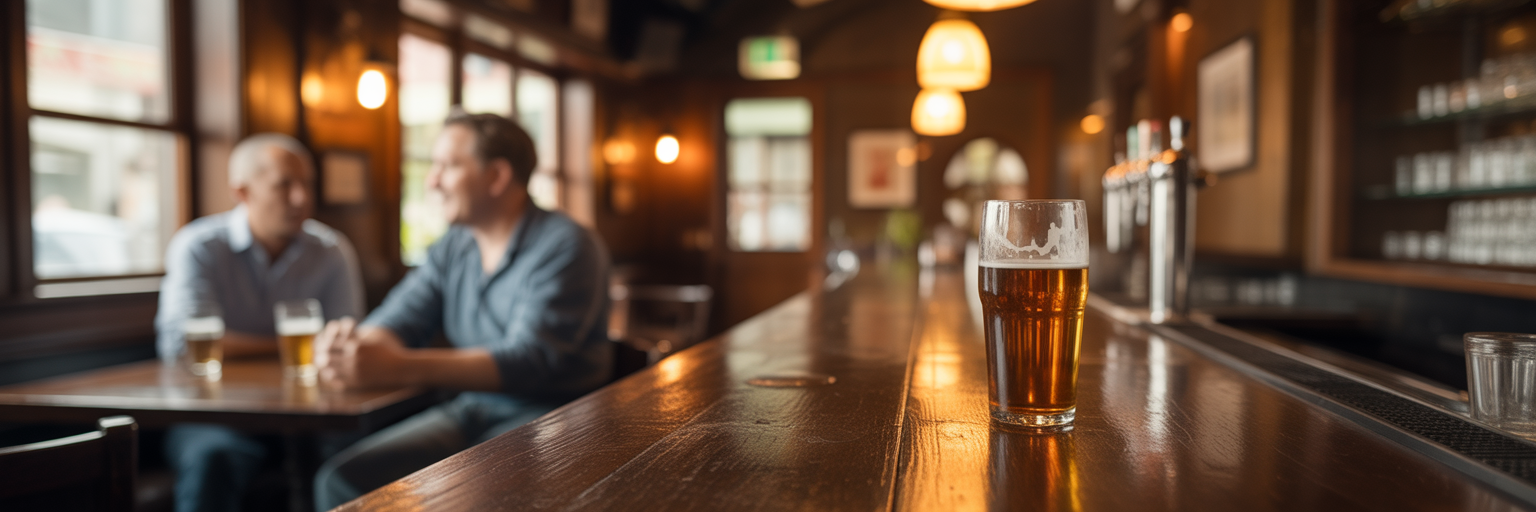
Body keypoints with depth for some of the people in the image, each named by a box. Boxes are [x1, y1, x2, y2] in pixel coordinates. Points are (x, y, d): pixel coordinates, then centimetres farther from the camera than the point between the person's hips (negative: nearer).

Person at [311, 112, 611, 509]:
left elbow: (530, 360, -24)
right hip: (470, 410, 7)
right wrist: (352, 344, -21)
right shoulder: (451, 250, 10)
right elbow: (396, 322, 5)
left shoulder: (566, 247, -13)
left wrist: (399, 367, -34)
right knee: (342, 479, -9)